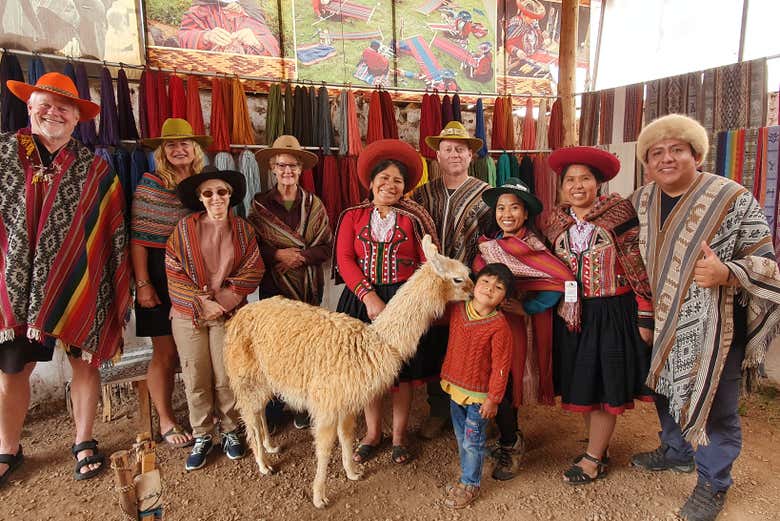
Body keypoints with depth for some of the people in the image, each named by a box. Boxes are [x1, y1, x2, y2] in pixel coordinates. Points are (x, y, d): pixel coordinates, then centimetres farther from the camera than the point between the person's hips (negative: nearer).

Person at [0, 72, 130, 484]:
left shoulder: (95, 169, 0)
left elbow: (114, 234, 2)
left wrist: (118, 291, 0)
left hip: (77, 287, 0)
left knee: (85, 362, 9)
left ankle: (84, 443, 29)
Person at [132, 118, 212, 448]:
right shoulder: (150, 184, -4)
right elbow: (138, 238, -7)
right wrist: (142, 284, -13)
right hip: (161, 275, -3)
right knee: (166, 353, 4)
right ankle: (166, 423, 19)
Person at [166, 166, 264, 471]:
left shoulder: (242, 229, 4)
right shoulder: (185, 228, 0)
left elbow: (253, 270, -2)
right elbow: (173, 273, -3)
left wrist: (224, 299, -11)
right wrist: (202, 303, -11)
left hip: (228, 313, 0)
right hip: (188, 314, 0)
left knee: (226, 378, 3)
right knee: (196, 379, 4)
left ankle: (230, 431, 24)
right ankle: (201, 437, 22)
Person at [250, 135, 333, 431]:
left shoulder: (314, 204, 6)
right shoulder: (259, 205, 4)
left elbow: (327, 248, 2)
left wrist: (300, 256, -13)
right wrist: (277, 254, -14)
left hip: (309, 288, 1)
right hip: (273, 288, -1)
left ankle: (304, 407, 22)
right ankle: (271, 411, 18)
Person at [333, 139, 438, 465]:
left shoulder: (413, 217, 0)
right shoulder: (352, 216, 5)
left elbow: (428, 262, -5)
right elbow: (344, 260, -4)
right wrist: (369, 296, -16)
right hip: (363, 300, 2)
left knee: (403, 370, 8)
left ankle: (399, 436, 28)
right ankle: (372, 433, 31)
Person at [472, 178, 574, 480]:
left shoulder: (530, 246, -14)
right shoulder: (490, 244, 7)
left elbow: (562, 280, -22)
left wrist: (526, 307, -18)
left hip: (515, 325, -6)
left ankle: (510, 446, 22)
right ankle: (511, 440, 34)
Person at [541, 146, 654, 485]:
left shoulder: (617, 213, -9)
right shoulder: (555, 223, 5)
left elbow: (639, 266, -10)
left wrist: (645, 316, -11)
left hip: (613, 313, -4)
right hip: (574, 315, 5)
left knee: (605, 384, 4)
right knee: (582, 384, 13)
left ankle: (593, 459, 19)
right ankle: (598, 446, 33)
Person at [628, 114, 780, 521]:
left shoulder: (733, 200, -14)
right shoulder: (642, 201, 2)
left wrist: (726, 273, -30)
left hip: (714, 327, -5)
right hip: (661, 324, 6)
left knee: (714, 405, 7)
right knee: (666, 389, 21)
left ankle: (713, 482, 31)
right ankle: (677, 452, 47)